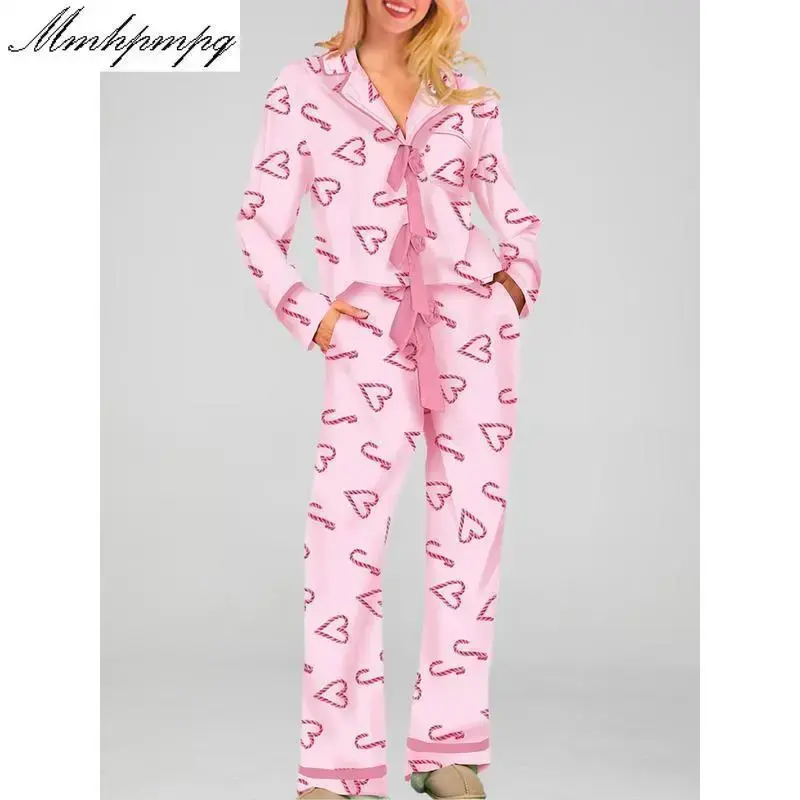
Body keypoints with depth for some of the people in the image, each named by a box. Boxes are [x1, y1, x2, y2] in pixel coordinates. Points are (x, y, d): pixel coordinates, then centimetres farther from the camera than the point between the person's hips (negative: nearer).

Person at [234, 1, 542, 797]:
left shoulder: (466, 96, 13)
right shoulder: (302, 87, 5)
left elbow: (512, 211, 21)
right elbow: (260, 222, 5)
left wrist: (519, 274, 3)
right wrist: (308, 312, -5)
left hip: (475, 328, 3)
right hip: (371, 341, -2)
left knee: (468, 531, 3)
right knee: (344, 540, -9)